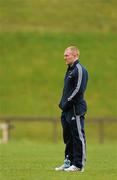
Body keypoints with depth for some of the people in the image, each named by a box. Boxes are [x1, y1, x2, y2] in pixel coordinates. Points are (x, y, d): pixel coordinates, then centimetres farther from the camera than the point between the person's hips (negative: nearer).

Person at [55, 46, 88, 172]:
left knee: (78, 137, -5)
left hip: (76, 109, -10)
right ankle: (69, 162, 20)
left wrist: (67, 103, -17)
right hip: (67, 110, 10)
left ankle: (79, 165, -2)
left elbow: (79, 90, -19)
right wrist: (63, 103, 13)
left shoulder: (79, 70, -11)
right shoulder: (70, 70, 19)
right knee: (68, 137, 13)